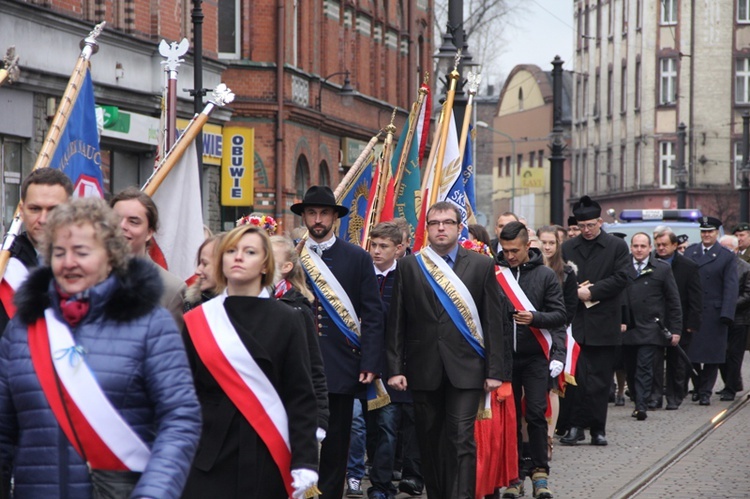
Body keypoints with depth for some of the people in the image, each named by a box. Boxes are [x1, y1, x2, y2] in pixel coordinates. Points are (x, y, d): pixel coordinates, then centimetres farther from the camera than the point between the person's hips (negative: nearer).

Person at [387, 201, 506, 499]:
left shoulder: (481, 266, 5)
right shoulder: (409, 267, 7)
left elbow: (494, 321, 3)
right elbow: (396, 321, 5)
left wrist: (495, 371, -3)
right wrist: (395, 368, -2)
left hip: (465, 368, -2)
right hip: (424, 370, 2)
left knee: (462, 439, -9)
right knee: (429, 441, 8)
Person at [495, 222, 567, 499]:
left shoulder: (545, 275, 0)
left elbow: (559, 314, -1)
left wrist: (536, 318, -18)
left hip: (535, 356, -1)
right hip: (504, 356, 1)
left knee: (536, 413, -5)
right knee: (510, 416, 5)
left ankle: (539, 472, 2)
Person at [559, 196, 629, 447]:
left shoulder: (617, 246, 4)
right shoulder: (568, 247, 11)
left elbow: (621, 278, -5)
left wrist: (592, 291, -11)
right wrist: (577, 292, -10)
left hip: (604, 322, -1)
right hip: (576, 321, 1)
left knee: (600, 379, 3)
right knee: (576, 376, -4)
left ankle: (598, 428, 9)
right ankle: (576, 425, 2)